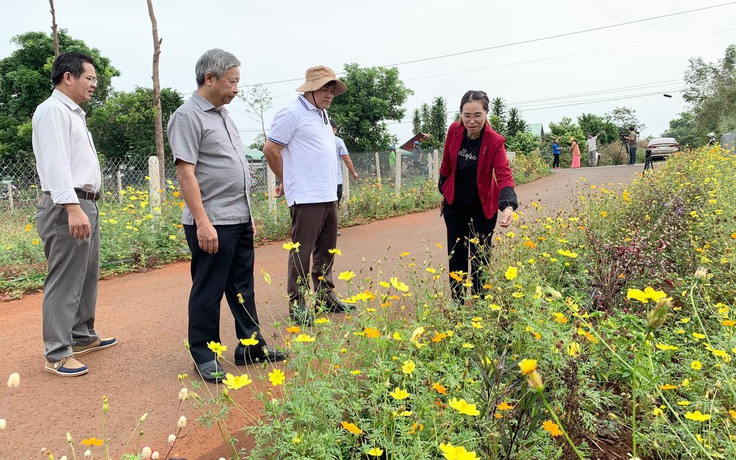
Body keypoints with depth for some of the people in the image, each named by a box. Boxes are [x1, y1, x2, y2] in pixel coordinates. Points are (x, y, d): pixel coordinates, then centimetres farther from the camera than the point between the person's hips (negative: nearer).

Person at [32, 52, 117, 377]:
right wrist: (72, 208, -29)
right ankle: (57, 354, 2)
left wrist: (86, 206, 17)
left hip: (85, 205, 10)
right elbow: (55, 164, -21)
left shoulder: (73, 113, 21)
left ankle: (83, 337, 27)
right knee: (64, 282, -6)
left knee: (87, 277, 16)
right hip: (67, 208, -10)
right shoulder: (53, 110, -10)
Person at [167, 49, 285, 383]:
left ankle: (251, 345, 26)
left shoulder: (223, 115, 18)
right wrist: (202, 222, -22)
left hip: (239, 219, 9)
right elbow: (186, 172, -17)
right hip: (212, 223, -9)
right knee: (208, 291, 2)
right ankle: (203, 356, 16)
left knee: (243, 287, 15)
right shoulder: (188, 116, -10)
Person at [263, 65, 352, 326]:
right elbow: (270, 150, -9)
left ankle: (325, 297, 27)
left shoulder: (322, 114, 18)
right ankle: (297, 306, 7)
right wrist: (287, 181, 2)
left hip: (329, 196, 9)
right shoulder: (292, 113, -9)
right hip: (306, 197, -9)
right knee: (302, 253, -3)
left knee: (326, 250, 15)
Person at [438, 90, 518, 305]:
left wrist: (508, 205, -50)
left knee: (480, 259, 4)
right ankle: (457, 303, 27)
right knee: (456, 257, 11)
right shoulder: (454, 131, -13)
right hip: (455, 206, 3)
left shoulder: (494, 141, -22)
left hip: (483, 208, -2)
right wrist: (443, 191, 11)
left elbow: (504, 174, -33)